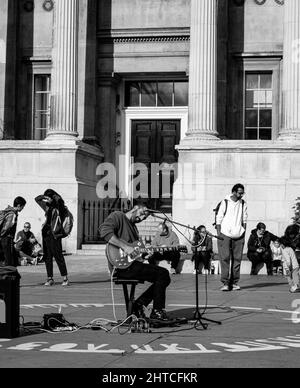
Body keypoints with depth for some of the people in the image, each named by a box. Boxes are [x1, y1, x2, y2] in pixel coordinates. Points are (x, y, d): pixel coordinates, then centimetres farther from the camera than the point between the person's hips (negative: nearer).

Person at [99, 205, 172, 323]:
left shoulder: (133, 227, 26)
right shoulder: (118, 216, -2)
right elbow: (104, 231, -23)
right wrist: (125, 247, -25)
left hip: (132, 263, 10)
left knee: (164, 277, 7)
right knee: (162, 273, -12)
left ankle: (139, 304, 9)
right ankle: (157, 312, -4)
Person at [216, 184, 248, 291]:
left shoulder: (243, 204, 9)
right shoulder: (225, 202, 0)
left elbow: (244, 219, 15)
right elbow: (219, 218, 1)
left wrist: (243, 232, 7)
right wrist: (219, 233, -5)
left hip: (238, 235, 3)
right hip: (225, 234, -3)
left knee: (237, 258, 3)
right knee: (225, 258, -8)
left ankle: (235, 283, 9)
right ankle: (225, 283, -7)